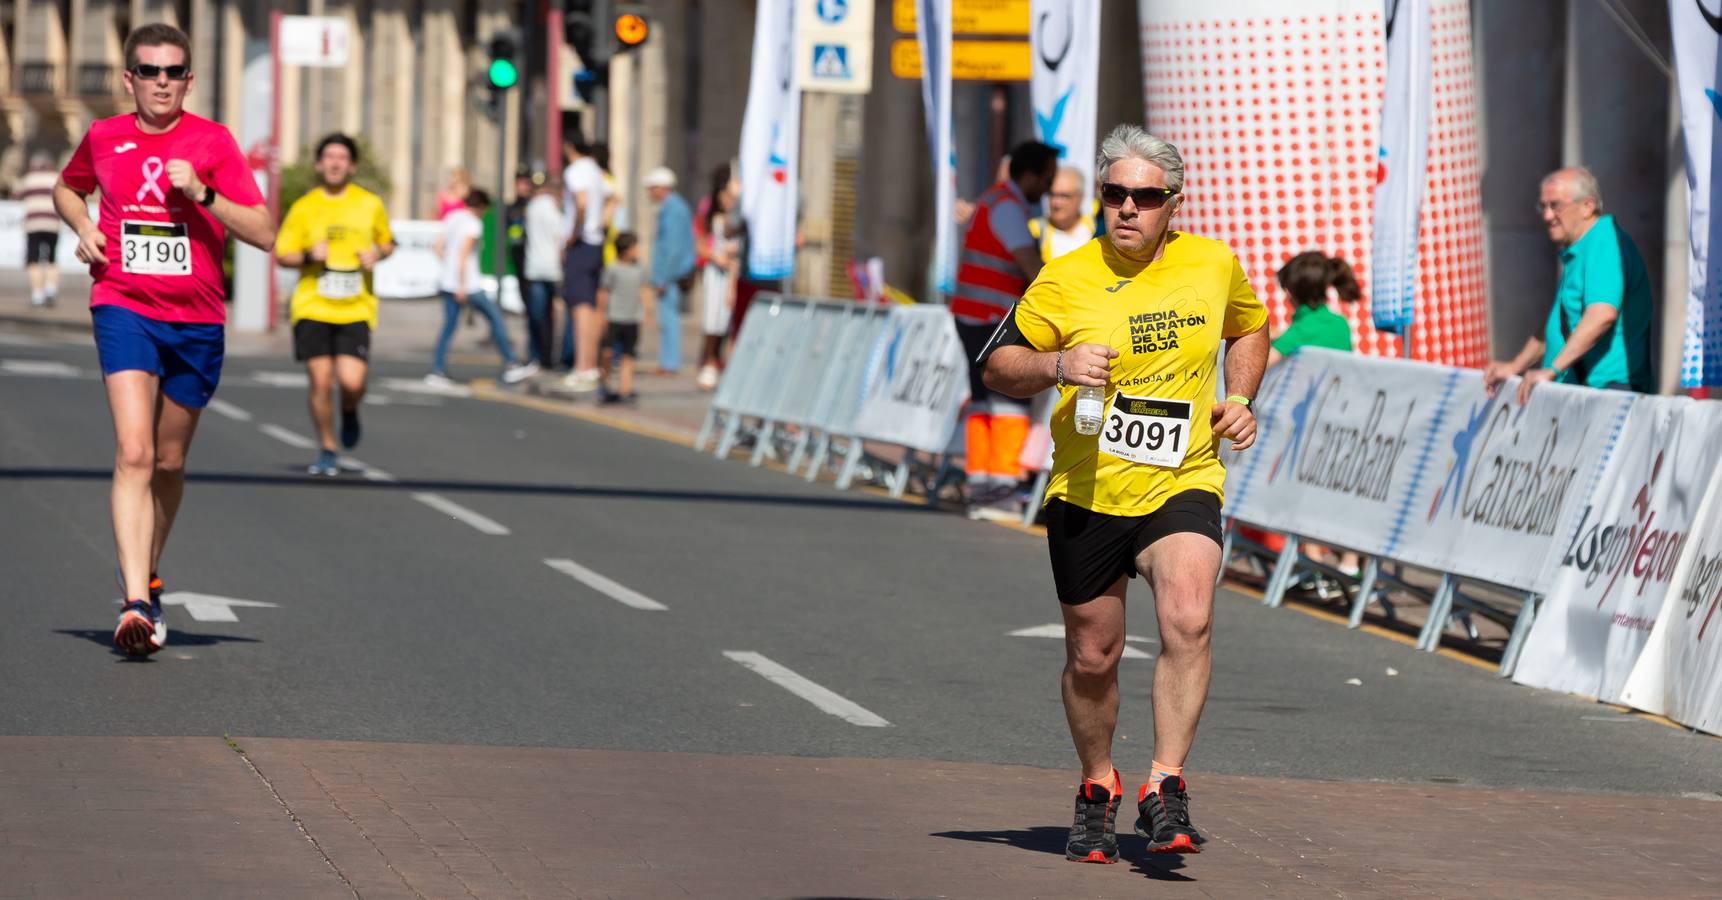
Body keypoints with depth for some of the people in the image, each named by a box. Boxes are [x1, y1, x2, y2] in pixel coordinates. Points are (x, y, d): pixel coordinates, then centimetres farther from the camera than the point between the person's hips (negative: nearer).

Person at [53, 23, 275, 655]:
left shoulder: (211, 141, -1)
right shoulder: (103, 138, 5)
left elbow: (264, 233, -6)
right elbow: (67, 189, 27)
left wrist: (203, 194, -19)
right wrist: (83, 227, 6)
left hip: (197, 320, 1)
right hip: (124, 307, -1)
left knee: (168, 463, 13)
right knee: (134, 455, -18)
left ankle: (146, 575, 37)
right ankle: (136, 604, -27)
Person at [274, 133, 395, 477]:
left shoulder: (370, 204, 6)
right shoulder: (304, 208, 3)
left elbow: (387, 242, 21)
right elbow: (282, 254, 7)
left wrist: (377, 254, -2)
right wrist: (308, 256, -13)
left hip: (355, 309, 0)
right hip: (312, 308, 0)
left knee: (352, 382, -14)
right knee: (320, 382, -4)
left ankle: (349, 412, 23)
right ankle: (326, 451, 15)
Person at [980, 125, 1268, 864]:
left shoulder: (1213, 265, 2)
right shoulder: (1065, 280, -5)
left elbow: (1249, 330, 22)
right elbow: (998, 364, 1)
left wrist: (1239, 398, 6)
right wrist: (1057, 365, -18)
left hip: (1182, 484, 0)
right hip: (1087, 492, 0)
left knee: (1187, 621, -25)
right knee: (1092, 656, 9)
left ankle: (1164, 790, -19)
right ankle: (1097, 790, 34)